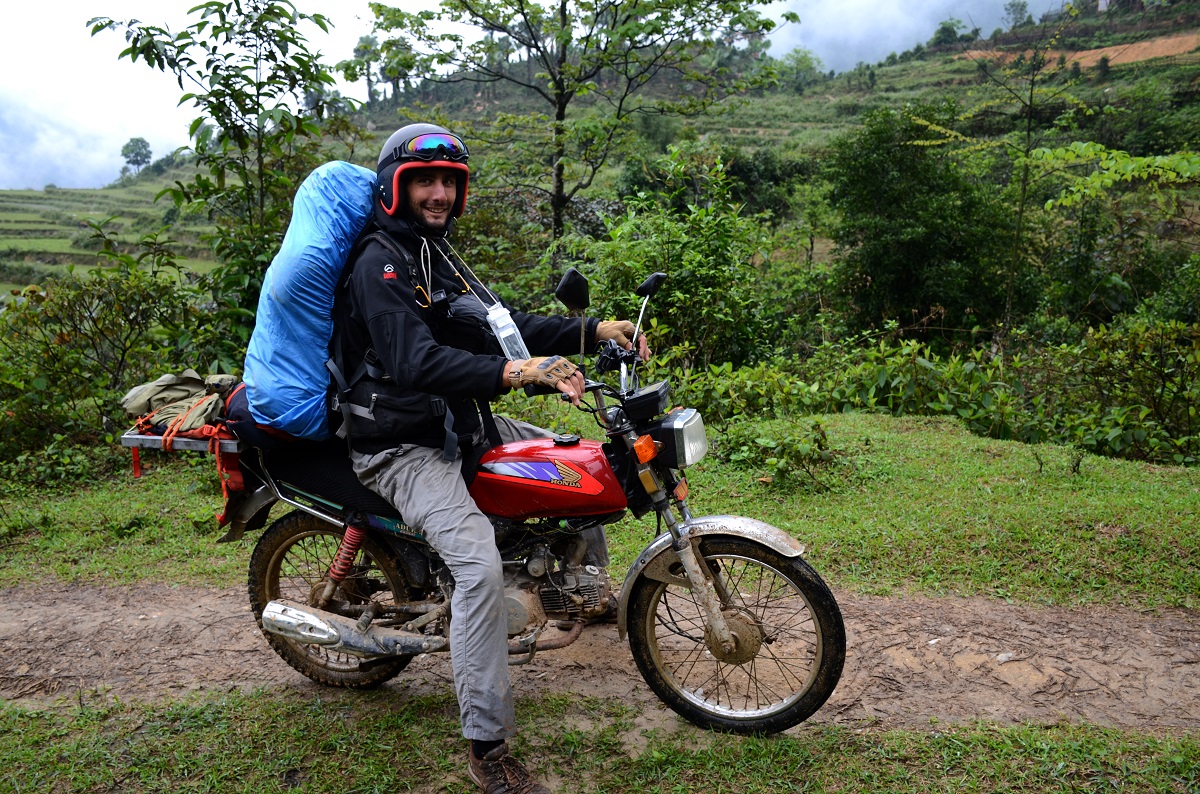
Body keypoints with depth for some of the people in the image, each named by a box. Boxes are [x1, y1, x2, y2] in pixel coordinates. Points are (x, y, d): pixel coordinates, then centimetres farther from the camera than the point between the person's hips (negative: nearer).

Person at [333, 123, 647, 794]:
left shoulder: (439, 255, 17)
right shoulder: (381, 265, -14)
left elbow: (501, 326, 12)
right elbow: (416, 359, -29)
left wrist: (593, 330, 0)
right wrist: (515, 371, -43)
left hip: (465, 427, 10)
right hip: (407, 448, -9)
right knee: (480, 564, -28)